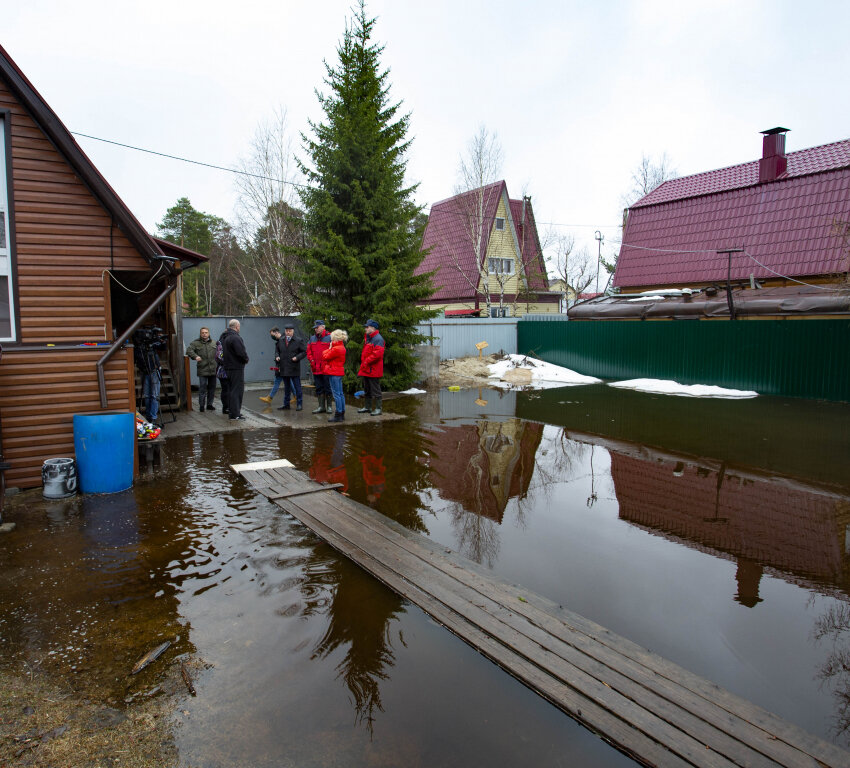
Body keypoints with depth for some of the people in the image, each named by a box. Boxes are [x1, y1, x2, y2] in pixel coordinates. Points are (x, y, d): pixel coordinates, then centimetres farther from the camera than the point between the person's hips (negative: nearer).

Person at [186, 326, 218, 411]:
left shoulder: (213, 343, 14)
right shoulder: (196, 343, 3)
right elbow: (189, 350, -11)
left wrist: (218, 366, 9)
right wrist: (195, 356, -27)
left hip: (213, 370, 4)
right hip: (202, 371, -3)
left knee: (212, 388, 8)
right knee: (202, 388, -4)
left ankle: (209, 404, 19)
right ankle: (201, 406, 4)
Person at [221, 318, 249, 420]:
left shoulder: (225, 338, 14)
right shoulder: (236, 338, -18)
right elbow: (241, 353, -27)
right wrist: (246, 360, -6)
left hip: (228, 367, 10)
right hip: (237, 367, -10)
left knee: (232, 390, 18)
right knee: (237, 390, -5)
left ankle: (232, 411, 26)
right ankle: (235, 414, -4)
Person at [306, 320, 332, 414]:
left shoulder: (329, 338, -6)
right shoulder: (312, 338, 13)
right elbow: (308, 351, 17)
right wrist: (311, 360, 3)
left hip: (327, 368, -6)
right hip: (316, 368, 6)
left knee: (328, 388, 1)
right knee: (319, 388, 10)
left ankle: (329, 406, 10)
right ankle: (321, 407, 17)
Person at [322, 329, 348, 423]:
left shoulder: (336, 349, -18)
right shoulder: (342, 347, 12)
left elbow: (326, 356, -10)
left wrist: (329, 348, 3)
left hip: (334, 373, -10)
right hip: (339, 372, 10)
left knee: (336, 394, -6)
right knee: (340, 394, 12)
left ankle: (338, 415, -3)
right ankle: (342, 414, 18)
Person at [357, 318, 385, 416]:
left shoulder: (378, 339, -15)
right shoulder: (367, 337, 16)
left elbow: (377, 354, -25)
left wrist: (366, 362, -20)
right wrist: (363, 362, 15)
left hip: (373, 370, -10)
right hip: (366, 369, 10)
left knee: (375, 390, -4)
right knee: (367, 389, 17)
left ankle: (378, 409, 2)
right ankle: (367, 407, 27)